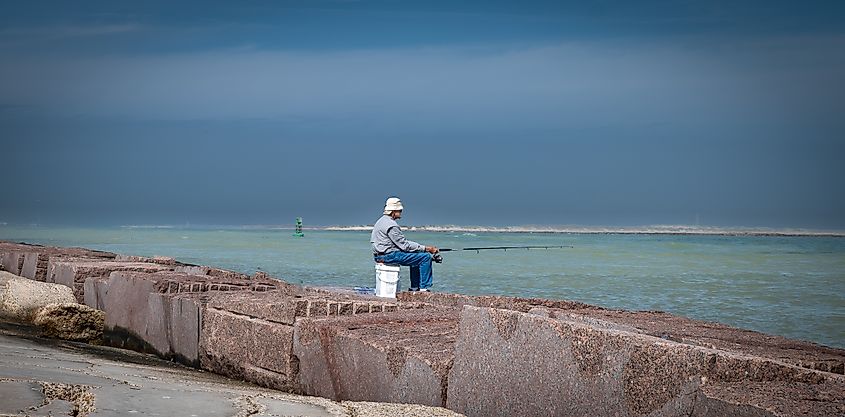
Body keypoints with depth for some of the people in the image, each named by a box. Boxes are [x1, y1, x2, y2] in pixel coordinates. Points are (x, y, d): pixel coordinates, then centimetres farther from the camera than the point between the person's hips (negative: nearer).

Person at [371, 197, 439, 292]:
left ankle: (415, 288, 23)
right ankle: (424, 288, -7)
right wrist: (425, 248, -13)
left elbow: (401, 243, 18)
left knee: (417, 258, 25)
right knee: (426, 257, -9)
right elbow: (404, 245, -18)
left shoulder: (381, 221, 17)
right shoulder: (391, 225, -18)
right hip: (389, 256, -11)